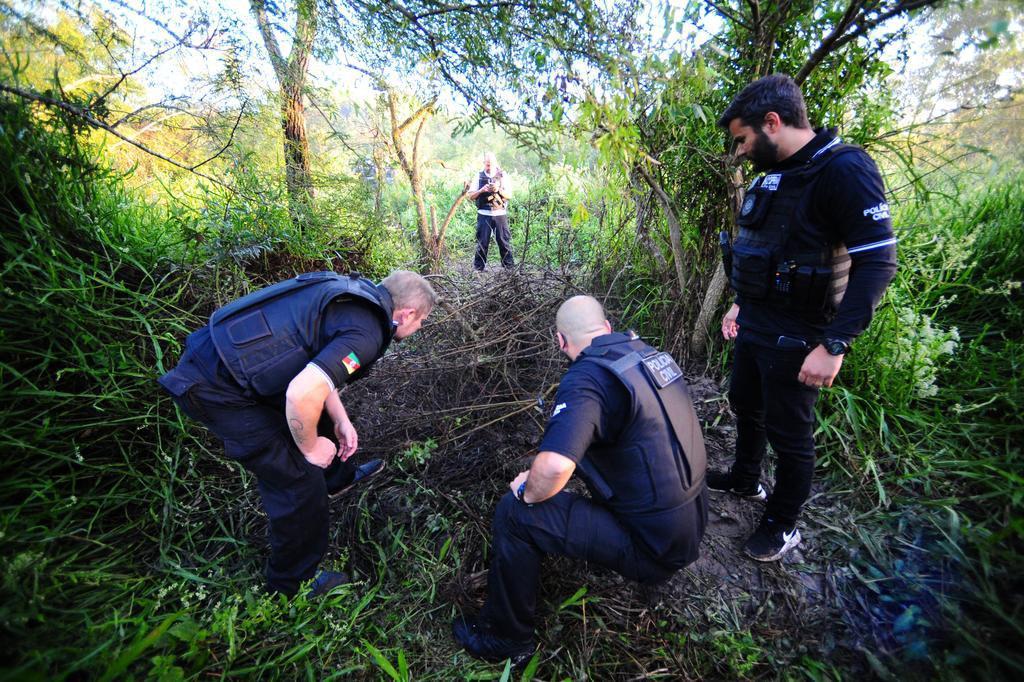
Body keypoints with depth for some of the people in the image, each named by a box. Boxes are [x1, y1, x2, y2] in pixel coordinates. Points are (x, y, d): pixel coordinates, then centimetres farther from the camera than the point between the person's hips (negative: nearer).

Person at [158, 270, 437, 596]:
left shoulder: (357, 292, 7)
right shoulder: (366, 332, -21)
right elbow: (302, 394, -31)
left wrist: (341, 420, 13)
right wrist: (310, 447, -11)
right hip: (218, 389, -10)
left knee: (319, 413, 26)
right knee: (300, 480, 0)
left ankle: (338, 477, 51)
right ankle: (293, 584, 23)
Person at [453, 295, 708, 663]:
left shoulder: (586, 377, -24)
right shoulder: (651, 353, 1)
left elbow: (555, 465, -39)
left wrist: (527, 492, -16)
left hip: (652, 545, -8)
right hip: (693, 523, 8)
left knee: (513, 514, -9)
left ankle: (505, 638, 14)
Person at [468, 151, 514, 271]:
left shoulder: (502, 175, 5)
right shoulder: (479, 176, 7)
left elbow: (509, 194, 2)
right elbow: (471, 196, 6)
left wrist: (498, 190, -16)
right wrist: (482, 190, -12)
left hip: (500, 214, 0)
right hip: (484, 214, 0)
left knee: (504, 240, 3)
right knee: (482, 242, 2)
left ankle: (509, 266, 11)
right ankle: (478, 267, 10)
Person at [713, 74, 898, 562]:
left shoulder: (844, 170, -18)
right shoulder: (772, 175, 8)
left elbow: (877, 261, -22)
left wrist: (834, 345, -26)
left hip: (795, 337, -8)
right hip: (754, 324, 9)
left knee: (789, 433, 6)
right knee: (745, 405, 23)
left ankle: (783, 526, 28)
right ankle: (745, 479, 47)